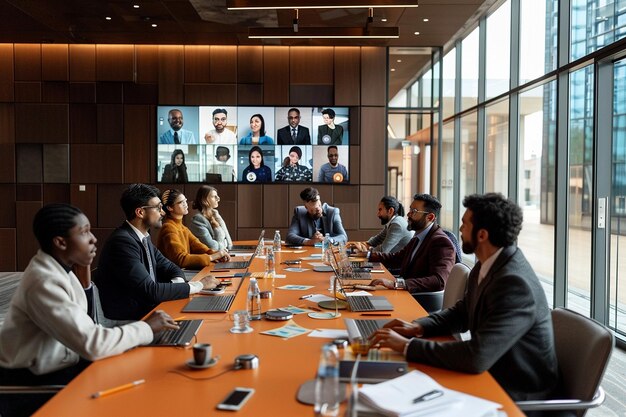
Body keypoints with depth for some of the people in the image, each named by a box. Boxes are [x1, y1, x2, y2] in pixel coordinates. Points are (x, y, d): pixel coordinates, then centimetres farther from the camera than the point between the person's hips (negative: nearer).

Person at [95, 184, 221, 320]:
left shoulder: (144, 238, 8)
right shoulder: (122, 241, -20)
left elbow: (172, 269, 14)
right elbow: (150, 291, -25)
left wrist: (176, 284, -9)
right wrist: (198, 285, -19)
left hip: (146, 309, 8)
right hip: (127, 318, -8)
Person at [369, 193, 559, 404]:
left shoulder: (515, 284, -28)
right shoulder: (486, 266, -1)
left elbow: (476, 357, -33)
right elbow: (462, 311, 13)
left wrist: (407, 345, -25)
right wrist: (418, 326, -4)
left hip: (518, 394, -7)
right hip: (491, 374, 7)